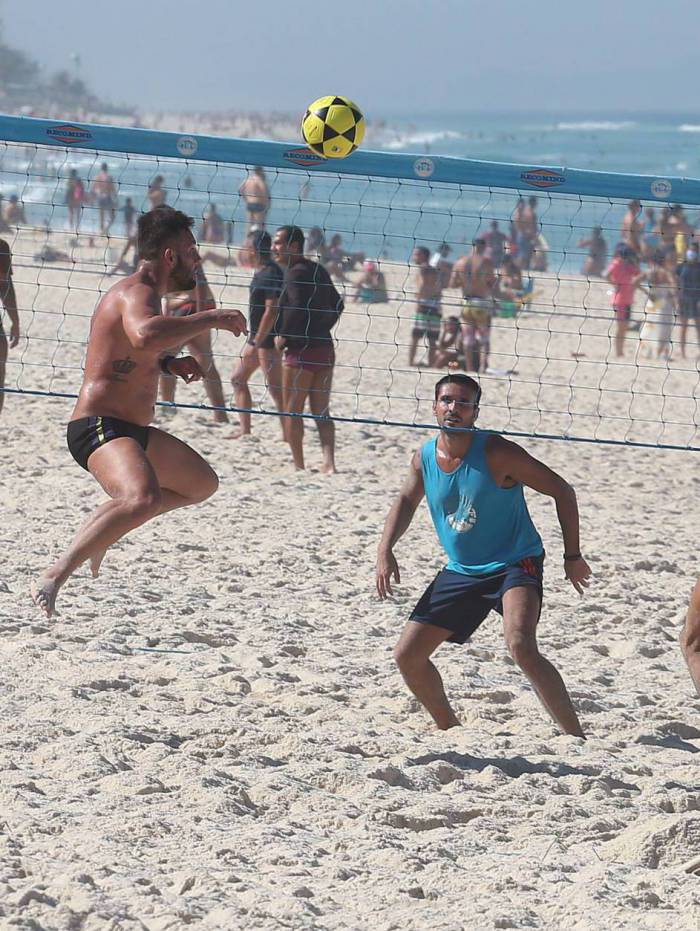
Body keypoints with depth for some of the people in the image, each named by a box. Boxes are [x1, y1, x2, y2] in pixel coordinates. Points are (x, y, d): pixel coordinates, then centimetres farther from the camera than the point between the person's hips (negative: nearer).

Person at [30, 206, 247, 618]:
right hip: (100, 428, -11)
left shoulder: (141, 294, 17)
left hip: (132, 430, 11)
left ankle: (104, 526, 29)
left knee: (202, 483, 29)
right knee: (145, 498, -39)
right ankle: (53, 578, -37)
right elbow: (144, 335, -42)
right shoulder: (137, 293, -16)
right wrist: (212, 319, -30)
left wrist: (169, 363, 16)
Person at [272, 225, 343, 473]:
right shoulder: (319, 271, 13)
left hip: (301, 350, -8)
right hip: (325, 348, 8)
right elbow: (337, 305, 18)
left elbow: (298, 307, -25)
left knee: (292, 410, 4)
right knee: (321, 411, 9)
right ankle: (329, 462, -3)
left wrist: (283, 336, -13)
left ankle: (298, 465, 5)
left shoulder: (295, 273, -13)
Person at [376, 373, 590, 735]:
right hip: (461, 571, 7)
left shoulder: (497, 453, -19)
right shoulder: (424, 457, -3)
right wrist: (386, 549, 3)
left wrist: (572, 556, -9)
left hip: (514, 565, -6)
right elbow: (407, 501, 19)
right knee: (407, 656, 4)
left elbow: (562, 491, -12)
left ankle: (577, 739, -28)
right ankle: (449, 728, 28)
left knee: (522, 647, -32)